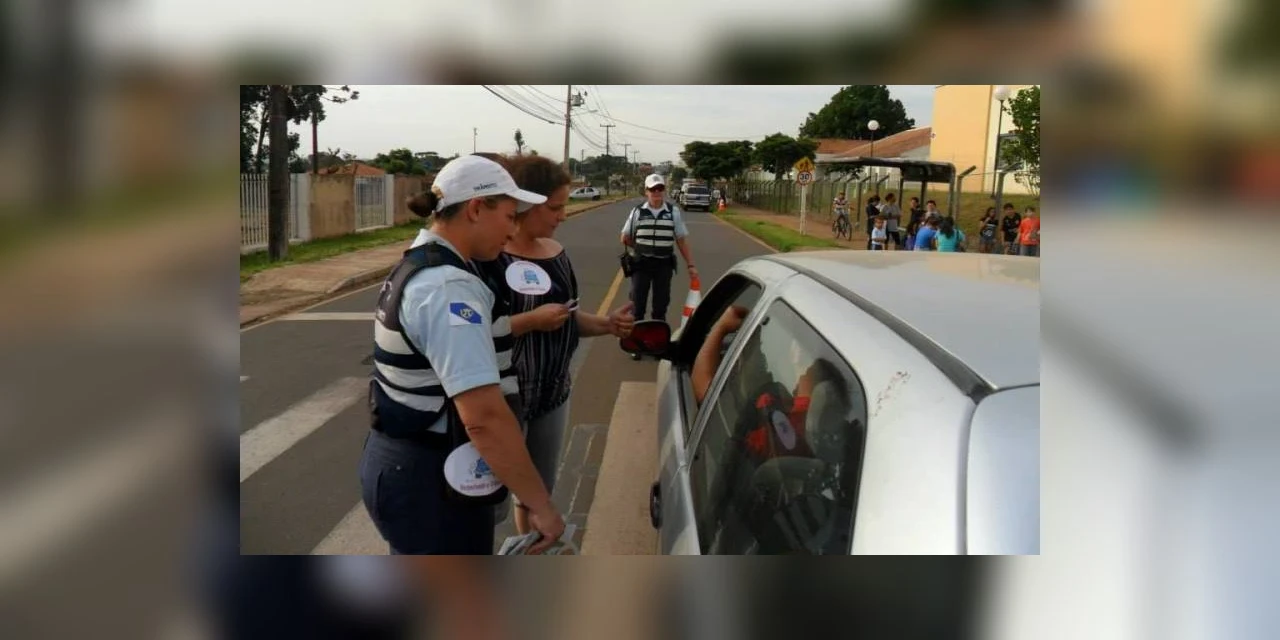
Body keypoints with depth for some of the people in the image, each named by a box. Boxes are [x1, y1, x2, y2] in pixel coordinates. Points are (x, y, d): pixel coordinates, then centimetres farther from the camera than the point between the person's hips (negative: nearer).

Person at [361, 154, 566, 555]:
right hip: (432, 482, -10)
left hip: (399, 463, 10)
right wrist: (541, 505, -25)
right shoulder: (449, 287, -24)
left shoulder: (416, 266, 9)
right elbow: (485, 417, -31)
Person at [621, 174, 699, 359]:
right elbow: (625, 239, 7)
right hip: (641, 265, -1)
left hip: (664, 265, 1)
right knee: (637, 306, 4)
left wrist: (691, 265, -2)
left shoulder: (674, 212, 0)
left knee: (660, 307, 9)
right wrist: (640, 250, 8)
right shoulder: (638, 212, -3)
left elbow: (682, 240, 2)